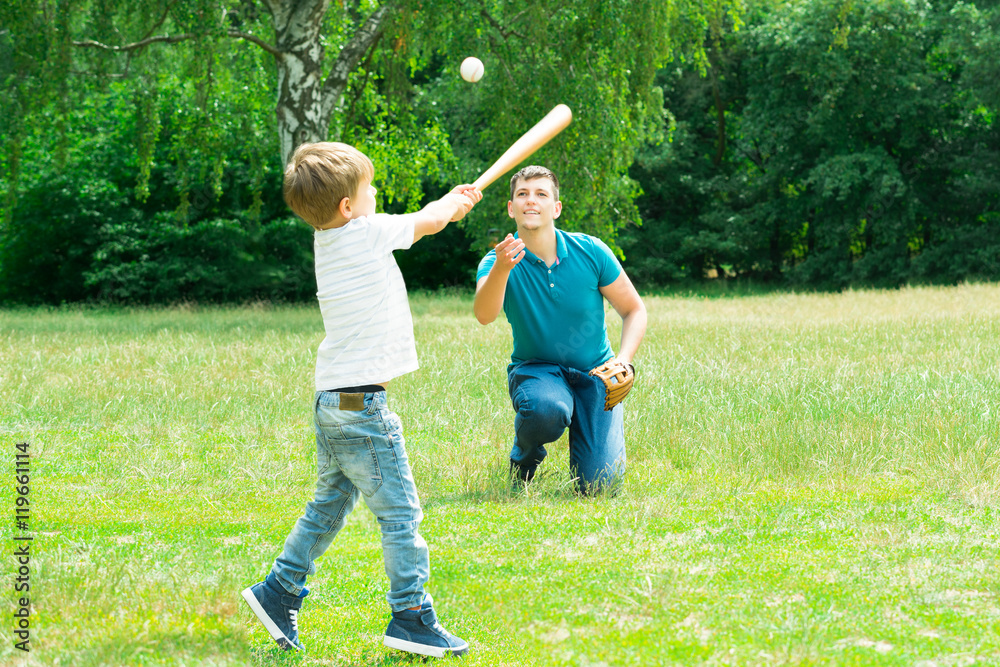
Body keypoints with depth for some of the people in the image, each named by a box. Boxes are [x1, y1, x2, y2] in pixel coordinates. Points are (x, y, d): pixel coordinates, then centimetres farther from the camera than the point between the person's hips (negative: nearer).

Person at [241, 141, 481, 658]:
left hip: (330, 402, 9)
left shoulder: (325, 239, 10)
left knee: (329, 506, 19)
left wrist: (451, 205, 31)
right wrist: (455, 200, 25)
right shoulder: (368, 232, -12)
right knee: (399, 513, -3)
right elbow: (428, 221, 4)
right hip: (362, 403, -9)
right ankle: (411, 616, 0)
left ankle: (278, 593, 23)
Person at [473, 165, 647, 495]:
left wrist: (623, 361, -16)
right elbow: (484, 315, -35)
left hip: (594, 372, 1)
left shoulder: (590, 252, -9)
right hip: (535, 369, -1)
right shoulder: (499, 261, -14)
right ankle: (524, 457, -2)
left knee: (598, 485, -12)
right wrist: (500, 269, -55)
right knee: (547, 410, -39)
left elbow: (634, 310, 2)